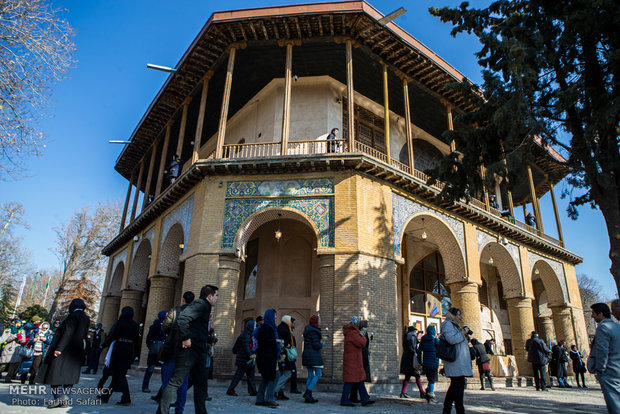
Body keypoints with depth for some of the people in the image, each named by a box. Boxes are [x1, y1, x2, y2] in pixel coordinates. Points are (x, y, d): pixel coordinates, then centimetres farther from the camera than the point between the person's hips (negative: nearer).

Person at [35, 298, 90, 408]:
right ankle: (65, 398, 11)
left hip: (64, 350, -8)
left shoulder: (73, 315, -12)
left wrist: (59, 348, -21)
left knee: (55, 371, -2)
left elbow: (68, 332, -20)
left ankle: (60, 397, -8)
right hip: (76, 350, 8)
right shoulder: (86, 319, 10)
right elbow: (84, 335, 12)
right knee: (69, 373, 12)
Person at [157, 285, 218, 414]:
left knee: (201, 384, 11)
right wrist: (185, 339, -22)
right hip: (189, 349, -10)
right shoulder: (200, 304, -10)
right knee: (176, 382, -5)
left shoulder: (204, 307, 21)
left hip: (198, 352, 10)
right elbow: (182, 318, -25)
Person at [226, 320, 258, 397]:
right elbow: (246, 345, -24)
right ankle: (230, 390, 3)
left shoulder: (249, 334, 16)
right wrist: (250, 355, -30)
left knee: (251, 374, 10)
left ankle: (252, 391, 14)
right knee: (239, 374, -4)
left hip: (248, 359, 10)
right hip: (244, 358, -10)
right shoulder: (246, 334, -14)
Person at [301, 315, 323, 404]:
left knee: (310, 375, 11)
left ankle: (308, 397, 10)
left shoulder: (307, 331, 15)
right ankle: (308, 392, -11)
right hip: (314, 355, -9)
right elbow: (316, 345, -20)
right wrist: (322, 345, 0)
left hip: (306, 354, 9)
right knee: (318, 374, -3)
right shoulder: (314, 331, -15)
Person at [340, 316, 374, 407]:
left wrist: (361, 336, 9)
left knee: (360, 379, 11)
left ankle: (365, 399, 15)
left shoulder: (350, 332, 16)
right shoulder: (352, 333, -18)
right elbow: (362, 343, -21)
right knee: (350, 380, -5)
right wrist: (363, 337, -3)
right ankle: (344, 400, 2)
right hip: (352, 361, -11)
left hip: (354, 361, 11)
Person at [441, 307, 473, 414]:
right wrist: (463, 332, -11)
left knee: (455, 386, 13)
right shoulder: (447, 324, -8)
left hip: (459, 362, 11)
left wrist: (465, 336, 9)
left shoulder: (454, 325, 23)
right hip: (455, 360, -11)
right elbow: (452, 339, -22)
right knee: (459, 385, -10)